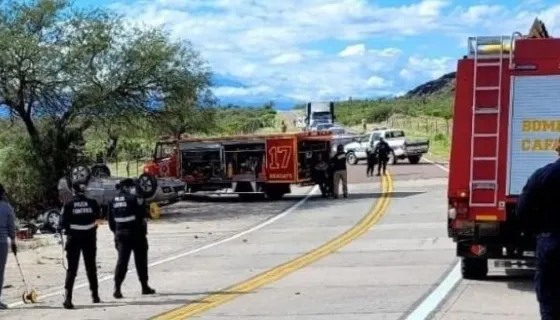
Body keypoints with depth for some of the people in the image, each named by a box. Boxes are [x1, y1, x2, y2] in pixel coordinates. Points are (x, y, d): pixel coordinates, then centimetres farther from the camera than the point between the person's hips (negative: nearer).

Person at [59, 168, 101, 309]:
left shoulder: (69, 205, -13)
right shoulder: (92, 203, -7)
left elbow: (63, 222, -10)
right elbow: (98, 214, 12)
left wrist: (62, 229, 11)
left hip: (74, 239, -2)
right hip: (89, 239, 2)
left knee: (72, 268, 1)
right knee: (91, 267, 17)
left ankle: (68, 297, -13)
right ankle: (95, 295, 26)